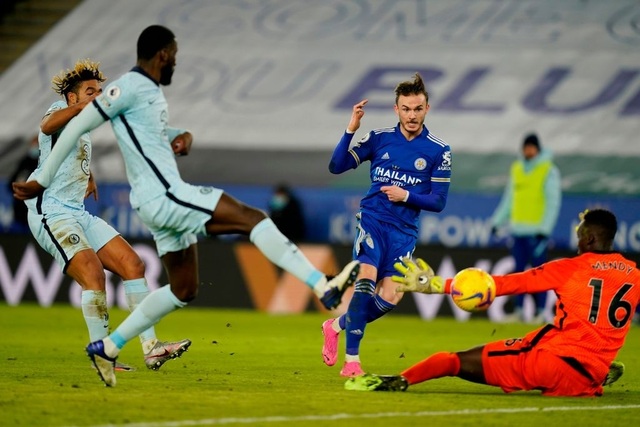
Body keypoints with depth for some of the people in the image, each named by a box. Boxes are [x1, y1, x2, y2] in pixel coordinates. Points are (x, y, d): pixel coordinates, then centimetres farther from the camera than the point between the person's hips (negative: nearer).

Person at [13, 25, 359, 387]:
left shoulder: (152, 90, 16)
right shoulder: (130, 87, -12)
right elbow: (77, 127, -11)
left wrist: (183, 138, 8)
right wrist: (43, 181, -8)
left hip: (166, 200, 11)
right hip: (162, 195, -11)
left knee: (184, 289, 16)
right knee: (253, 218, -16)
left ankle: (107, 348, 19)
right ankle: (325, 288, -23)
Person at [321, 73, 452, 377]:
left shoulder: (439, 152, 0)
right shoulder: (379, 138, 2)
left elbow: (438, 201, 0)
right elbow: (336, 166, 1)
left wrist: (407, 196, -17)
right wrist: (351, 130, -11)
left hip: (404, 231, 1)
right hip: (372, 219, -1)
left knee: (389, 298, -9)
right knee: (366, 281, -22)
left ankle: (337, 326, 20)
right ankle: (351, 360, -16)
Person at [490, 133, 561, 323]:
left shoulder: (548, 171, -3)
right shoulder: (516, 169, 14)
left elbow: (553, 202, -7)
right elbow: (509, 198, 21)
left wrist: (545, 229, -14)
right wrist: (497, 221, 14)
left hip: (536, 230, -6)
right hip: (518, 229, 6)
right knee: (519, 270, 6)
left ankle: (540, 311, -1)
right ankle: (518, 310, 11)